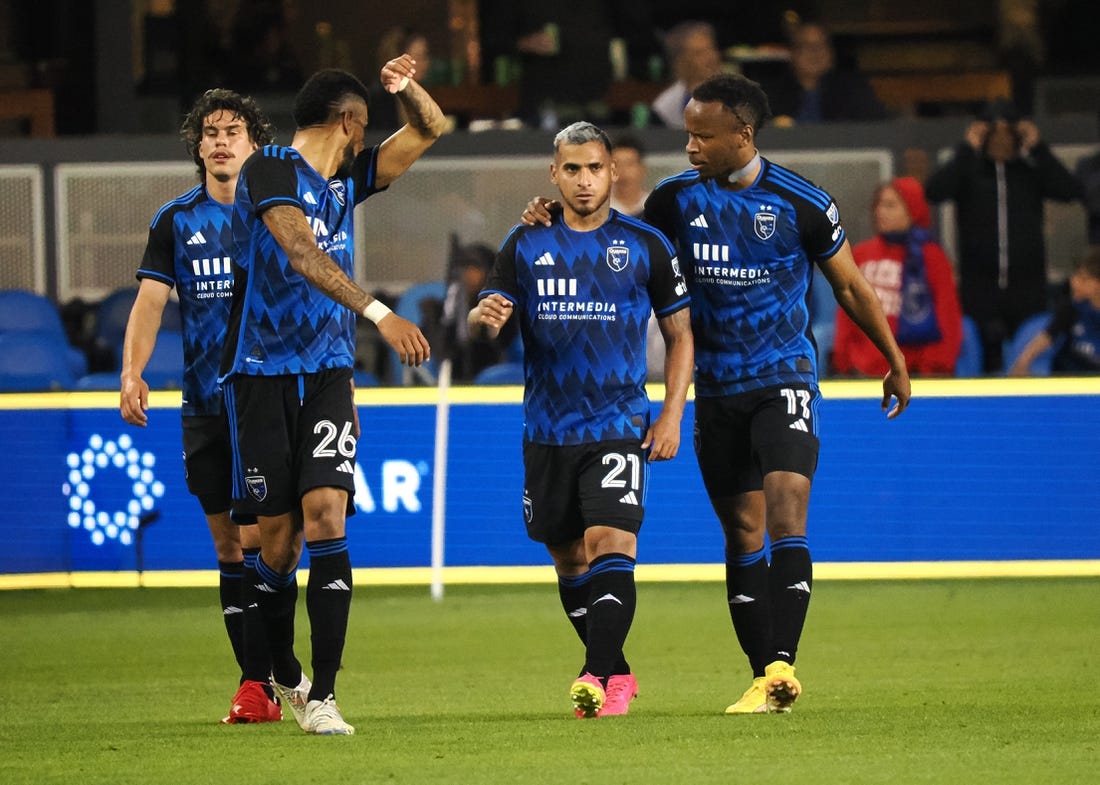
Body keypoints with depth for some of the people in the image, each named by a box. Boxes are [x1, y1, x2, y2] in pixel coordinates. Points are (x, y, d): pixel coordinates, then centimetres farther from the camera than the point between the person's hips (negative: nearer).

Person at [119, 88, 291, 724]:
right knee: (228, 544, 4)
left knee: (258, 536, -12)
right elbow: (152, 298, 1)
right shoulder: (176, 221, 8)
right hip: (205, 404, 3)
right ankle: (274, 677, 9)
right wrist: (133, 371, -14)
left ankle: (262, 681, -10)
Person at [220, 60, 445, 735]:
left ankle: (323, 698, -17)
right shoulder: (270, 170, -9)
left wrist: (407, 88, -3)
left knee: (326, 514, -13)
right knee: (279, 539, 1)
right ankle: (281, 677, 25)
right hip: (264, 373, -5)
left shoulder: (346, 180, 13)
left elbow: (430, 129, 19)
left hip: (328, 374, 5)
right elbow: (302, 255, -23)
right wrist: (379, 313, -32)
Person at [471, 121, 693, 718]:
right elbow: (485, 314, 6)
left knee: (610, 545, -19)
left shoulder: (645, 245, 2)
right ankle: (616, 672, 24)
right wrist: (487, 316, -19)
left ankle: (599, 679, -24)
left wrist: (671, 414, -2)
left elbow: (680, 334, 7)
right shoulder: (525, 244, 6)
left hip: (620, 426, -3)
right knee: (569, 559, 9)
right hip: (547, 432, 3)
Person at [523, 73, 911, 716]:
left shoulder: (802, 203, -8)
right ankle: (765, 680, 9)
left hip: (786, 380, -4)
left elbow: (850, 284, 4)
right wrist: (559, 220, -5)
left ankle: (783, 664, -25)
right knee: (743, 534, 5)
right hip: (717, 391, 4)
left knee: (785, 515, -20)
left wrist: (896, 362, 12)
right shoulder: (678, 198, 0)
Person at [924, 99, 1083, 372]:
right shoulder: (969, 169, 6)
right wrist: (967, 149, -12)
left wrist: (1038, 148, -9)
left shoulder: (1030, 171, 9)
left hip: (1027, 285, 1)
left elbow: (1069, 190, -7)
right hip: (980, 285, -1)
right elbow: (934, 191, -11)